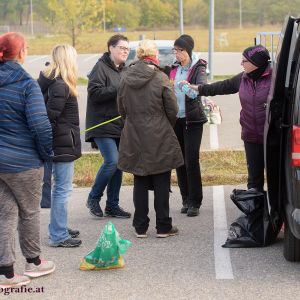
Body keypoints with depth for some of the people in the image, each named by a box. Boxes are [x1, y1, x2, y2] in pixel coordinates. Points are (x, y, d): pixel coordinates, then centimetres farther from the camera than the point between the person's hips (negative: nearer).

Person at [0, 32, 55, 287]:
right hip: (23, 161, -5)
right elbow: (40, 125, -21)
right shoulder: (27, 84, -16)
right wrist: (47, 153, -5)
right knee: (29, 211, 14)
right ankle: (34, 262, 30)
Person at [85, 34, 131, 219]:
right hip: (103, 125, -8)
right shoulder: (101, 68, -7)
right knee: (112, 161, -17)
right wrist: (118, 90, -23)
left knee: (118, 165, 7)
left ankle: (112, 205, 16)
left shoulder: (124, 71, 18)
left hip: (120, 126, 8)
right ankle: (93, 198, 0)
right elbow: (95, 93, -19)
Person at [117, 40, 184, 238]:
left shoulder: (126, 78, 0)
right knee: (161, 183, 5)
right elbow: (172, 110, -7)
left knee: (140, 183, 10)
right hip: (159, 139, -3)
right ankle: (163, 227, 10)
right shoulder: (161, 79, -12)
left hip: (134, 139, 4)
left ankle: (141, 227, 13)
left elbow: (122, 108, 9)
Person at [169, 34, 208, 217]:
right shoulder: (174, 69, 12)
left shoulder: (198, 68, -5)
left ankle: (194, 203, -5)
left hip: (192, 119, -5)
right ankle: (186, 200, 15)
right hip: (176, 119, 6)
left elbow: (202, 87, -24)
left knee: (191, 161, -10)